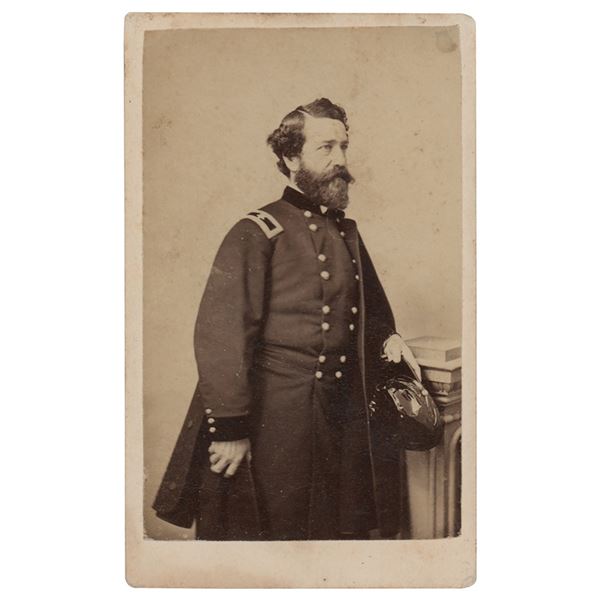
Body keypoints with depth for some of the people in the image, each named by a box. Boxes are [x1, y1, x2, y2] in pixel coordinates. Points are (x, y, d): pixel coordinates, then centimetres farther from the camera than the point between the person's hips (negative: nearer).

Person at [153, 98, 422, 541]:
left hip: (345, 414, 6)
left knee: (346, 529, 15)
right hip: (276, 418, -6)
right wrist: (229, 428, -20)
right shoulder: (256, 234, -11)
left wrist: (388, 336, 6)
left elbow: (369, 301, 27)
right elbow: (219, 334, -17)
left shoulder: (347, 233, 11)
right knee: (274, 530, 7)